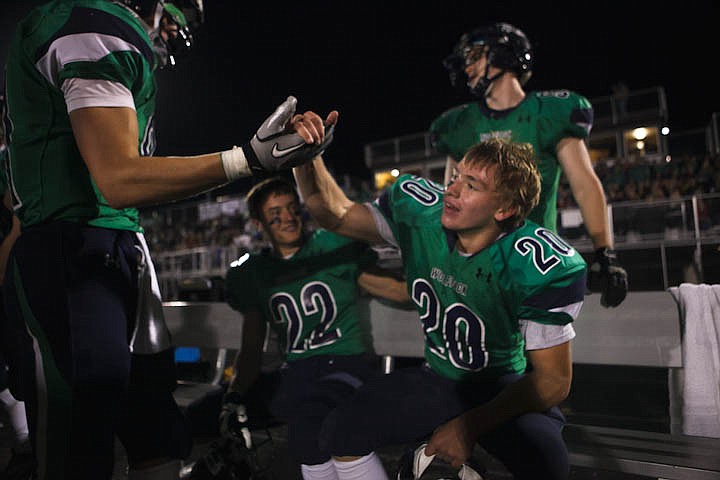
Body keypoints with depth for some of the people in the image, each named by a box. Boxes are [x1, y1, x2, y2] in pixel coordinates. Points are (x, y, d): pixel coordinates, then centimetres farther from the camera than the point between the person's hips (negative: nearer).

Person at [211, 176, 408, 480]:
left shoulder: (335, 246, 0)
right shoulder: (253, 272, 10)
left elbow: (401, 290, 0)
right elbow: (251, 349, 8)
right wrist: (234, 397, -8)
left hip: (346, 364, -5)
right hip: (294, 376, 5)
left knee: (306, 431, -34)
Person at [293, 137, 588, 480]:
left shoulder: (543, 265, -25)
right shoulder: (418, 210, -14)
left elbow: (553, 380, -19)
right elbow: (337, 216, -3)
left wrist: (469, 426, -22)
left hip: (509, 390, -3)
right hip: (438, 380, 4)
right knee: (339, 432, -11)